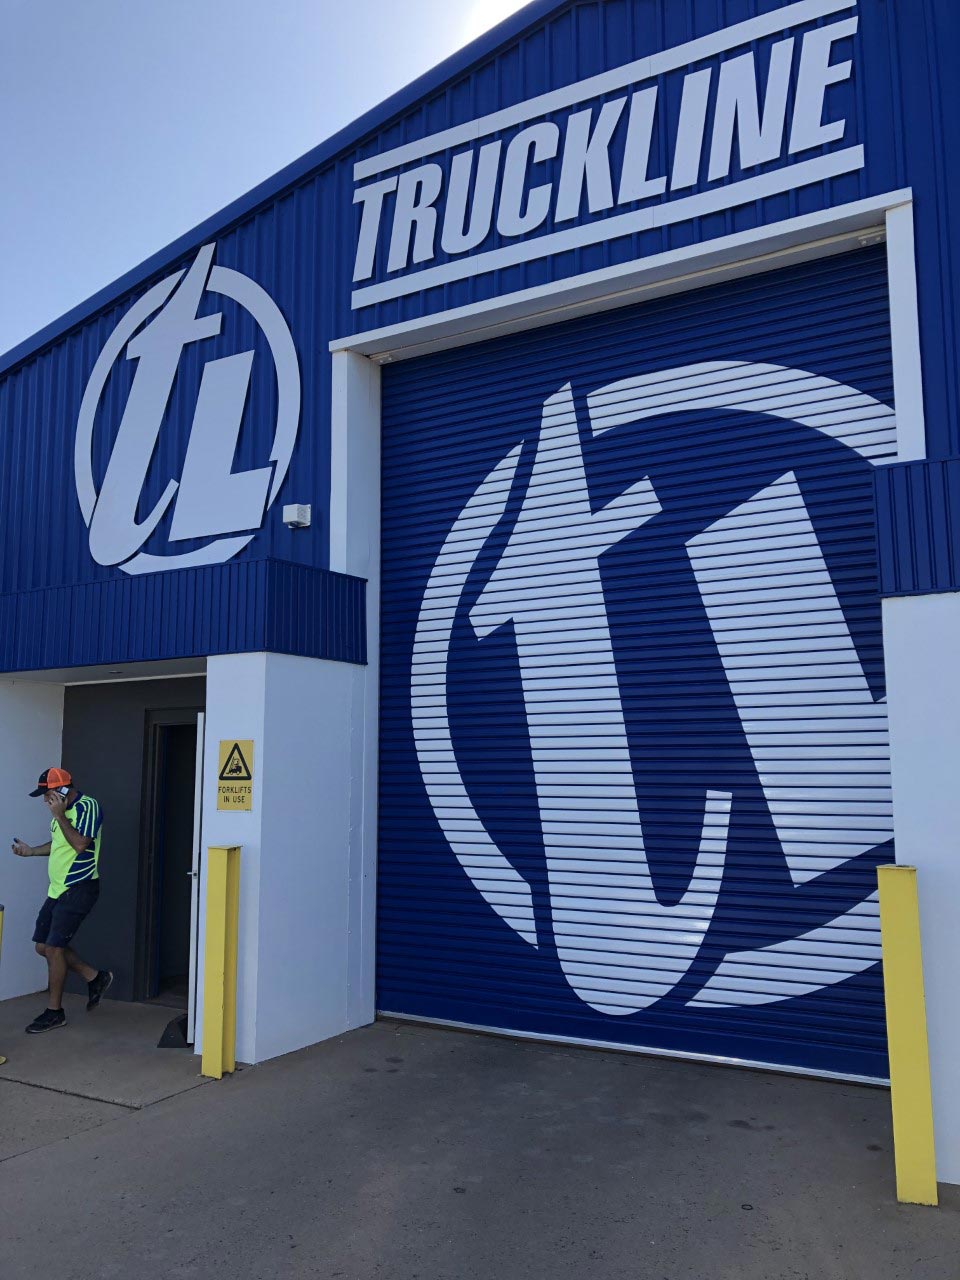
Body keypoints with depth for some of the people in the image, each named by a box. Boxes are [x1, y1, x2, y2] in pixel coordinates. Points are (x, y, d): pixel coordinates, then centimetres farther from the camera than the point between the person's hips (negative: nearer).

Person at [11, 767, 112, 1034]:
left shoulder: (87, 806, -15)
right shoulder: (62, 811, 12)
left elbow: (80, 844, -25)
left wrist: (59, 816, -22)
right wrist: (31, 851, 16)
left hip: (79, 889, -9)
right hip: (58, 889, 9)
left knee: (54, 947, -8)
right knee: (43, 946, 10)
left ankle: (54, 1011, 7)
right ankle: (95, 977, 23)